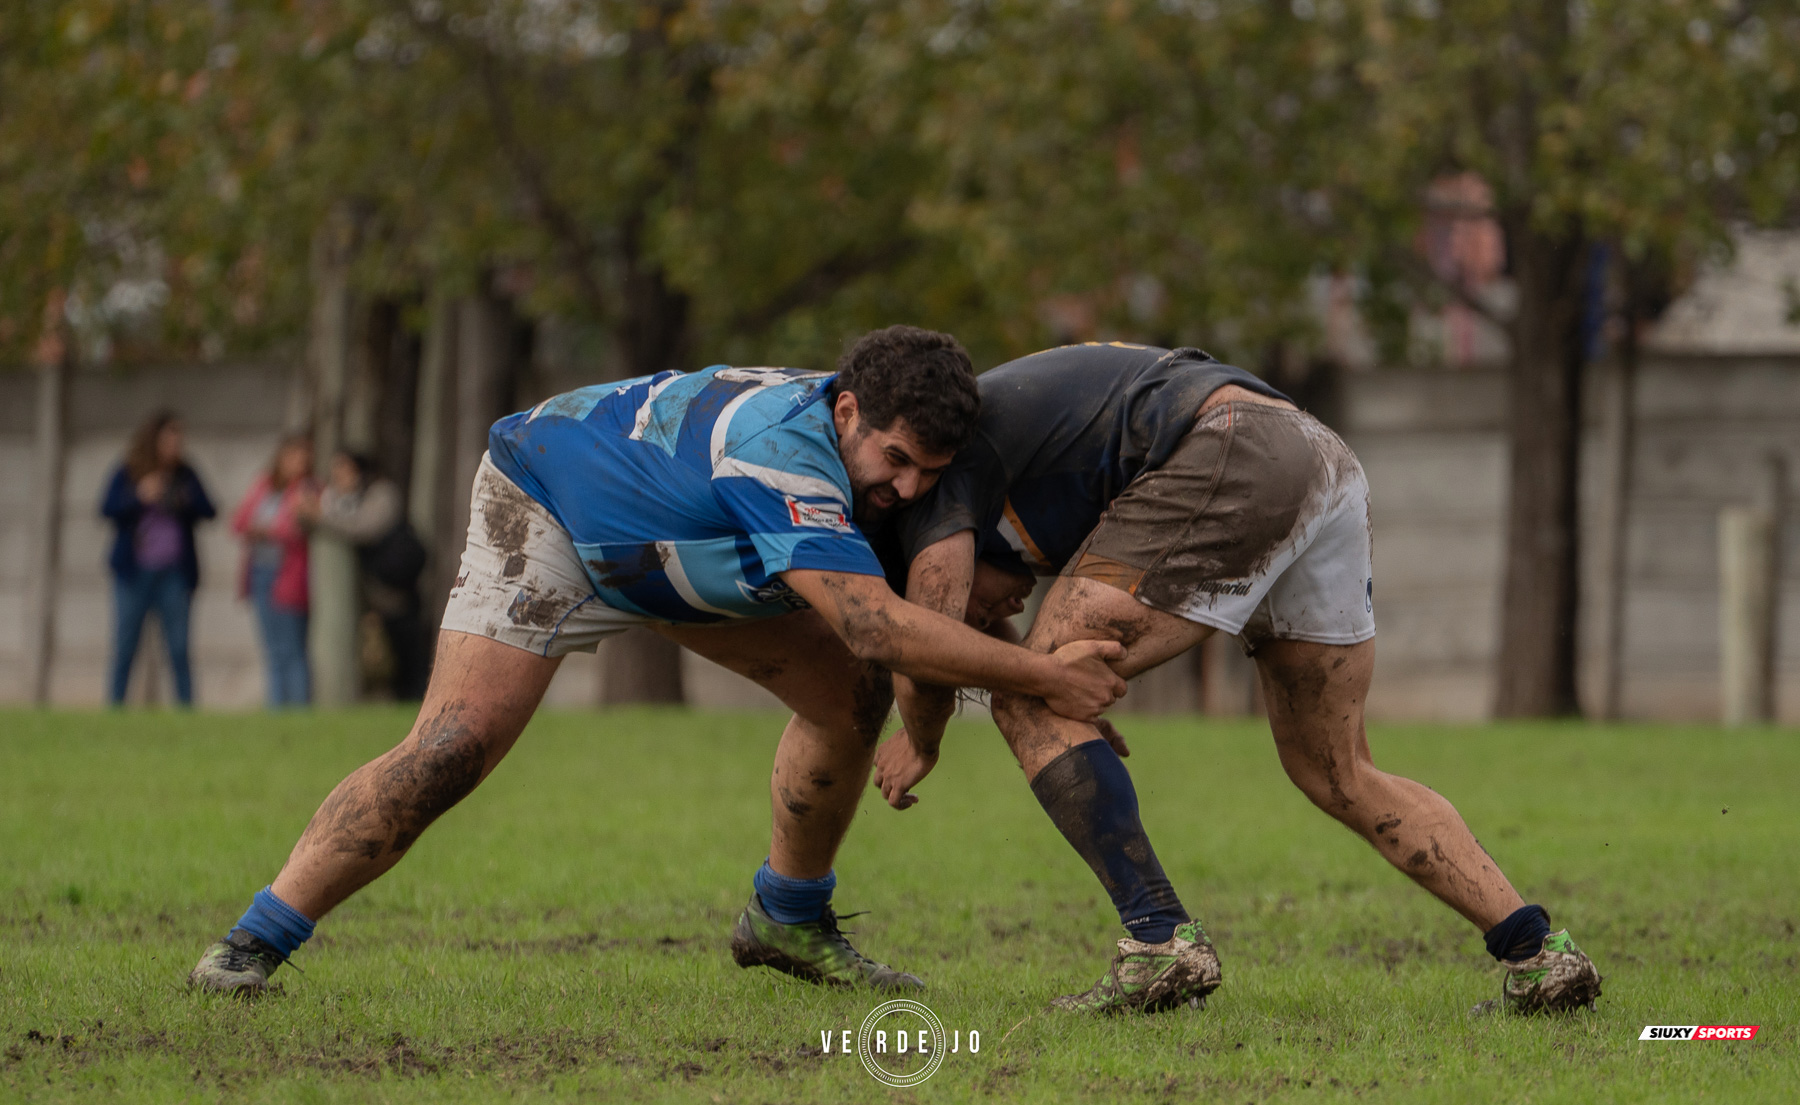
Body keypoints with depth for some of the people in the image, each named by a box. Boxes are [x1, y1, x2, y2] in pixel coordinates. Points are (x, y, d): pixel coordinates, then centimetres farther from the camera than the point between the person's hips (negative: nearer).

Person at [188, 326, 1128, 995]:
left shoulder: (873, 435, -14)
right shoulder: (786, 451, -41)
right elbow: (873, 622, -47)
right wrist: (1044, 677, -41)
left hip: (675, 549, 8)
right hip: (545, 514, -8)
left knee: (851, 694, 1)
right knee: (451, 751, -23)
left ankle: (787, 921, 20)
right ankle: (251, 945, -15)